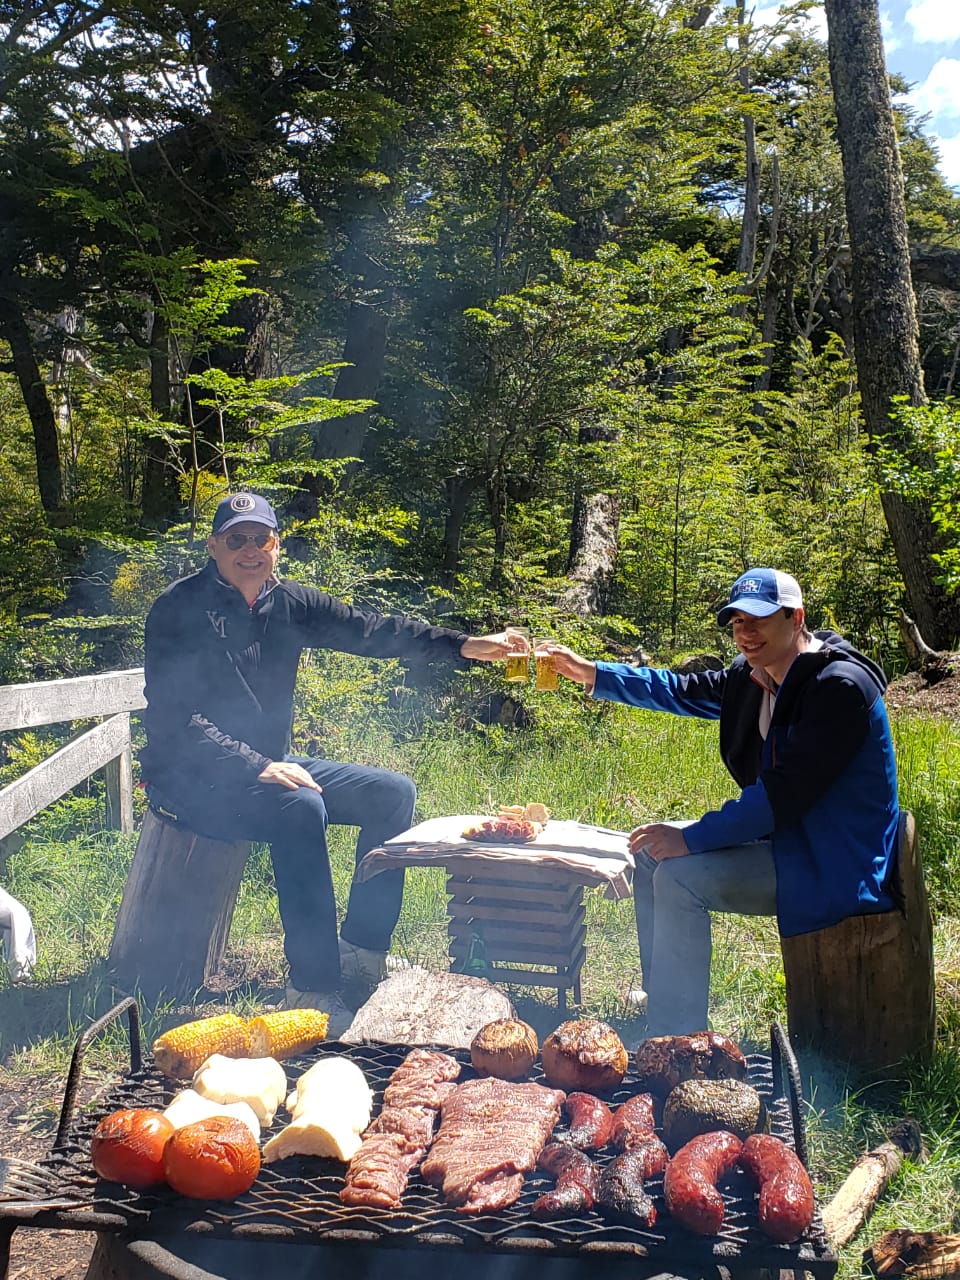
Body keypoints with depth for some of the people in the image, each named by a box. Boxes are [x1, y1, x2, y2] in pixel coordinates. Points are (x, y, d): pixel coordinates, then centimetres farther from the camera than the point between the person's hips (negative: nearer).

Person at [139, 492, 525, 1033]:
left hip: (270, 765, 8)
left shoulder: (289, 603, 4)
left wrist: (463, 645, -17)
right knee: (300, 808, -34)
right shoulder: (181, 609, -13)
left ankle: (361, 957, 4)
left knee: (393, 793, 0)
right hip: (193, 777, -7)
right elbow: (173, 719, -20)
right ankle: (315, 988, -25)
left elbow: (370, 629, -5)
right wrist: (257, 766, -29)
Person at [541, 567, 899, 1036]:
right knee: (651, 851, 9)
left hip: (834, 863, -10)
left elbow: (785, 791, -29)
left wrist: (691, 838, -27)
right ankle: (660, 1001, 16)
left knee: (680, 877, -23)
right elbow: (685, 691, 15)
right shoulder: (754, 676, 4)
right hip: (785, 835, 10)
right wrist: (590, 673, 10)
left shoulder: (841, 686, -23)